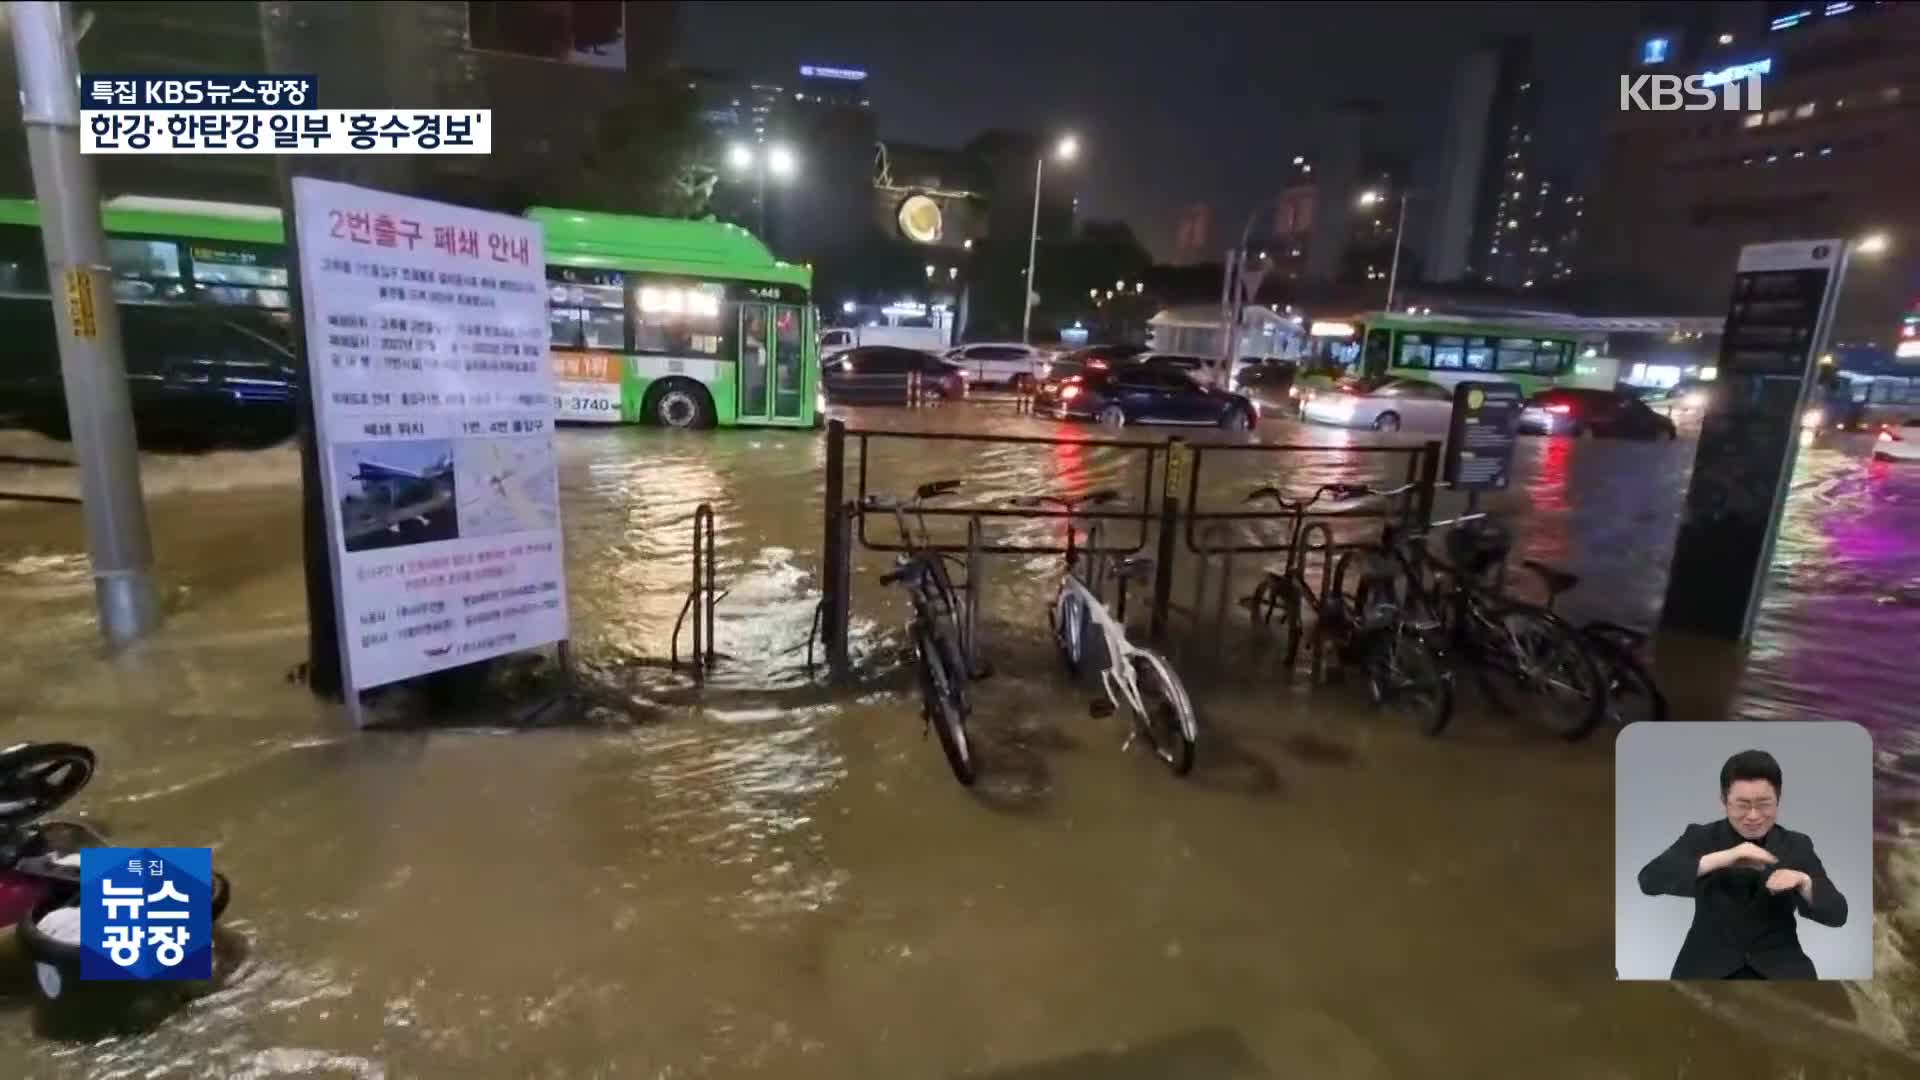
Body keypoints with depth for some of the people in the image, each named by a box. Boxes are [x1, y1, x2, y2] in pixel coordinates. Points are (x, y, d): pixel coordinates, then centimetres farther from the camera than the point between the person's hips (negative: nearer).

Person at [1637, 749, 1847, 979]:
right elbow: (1649, 880, -18)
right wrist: (1722, 858, -27)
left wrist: (1803, 882, -20)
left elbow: (1837, 914, 0)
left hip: (1779, 969, 3)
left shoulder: (1797, 845, 7)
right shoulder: (1700, 838, -2)